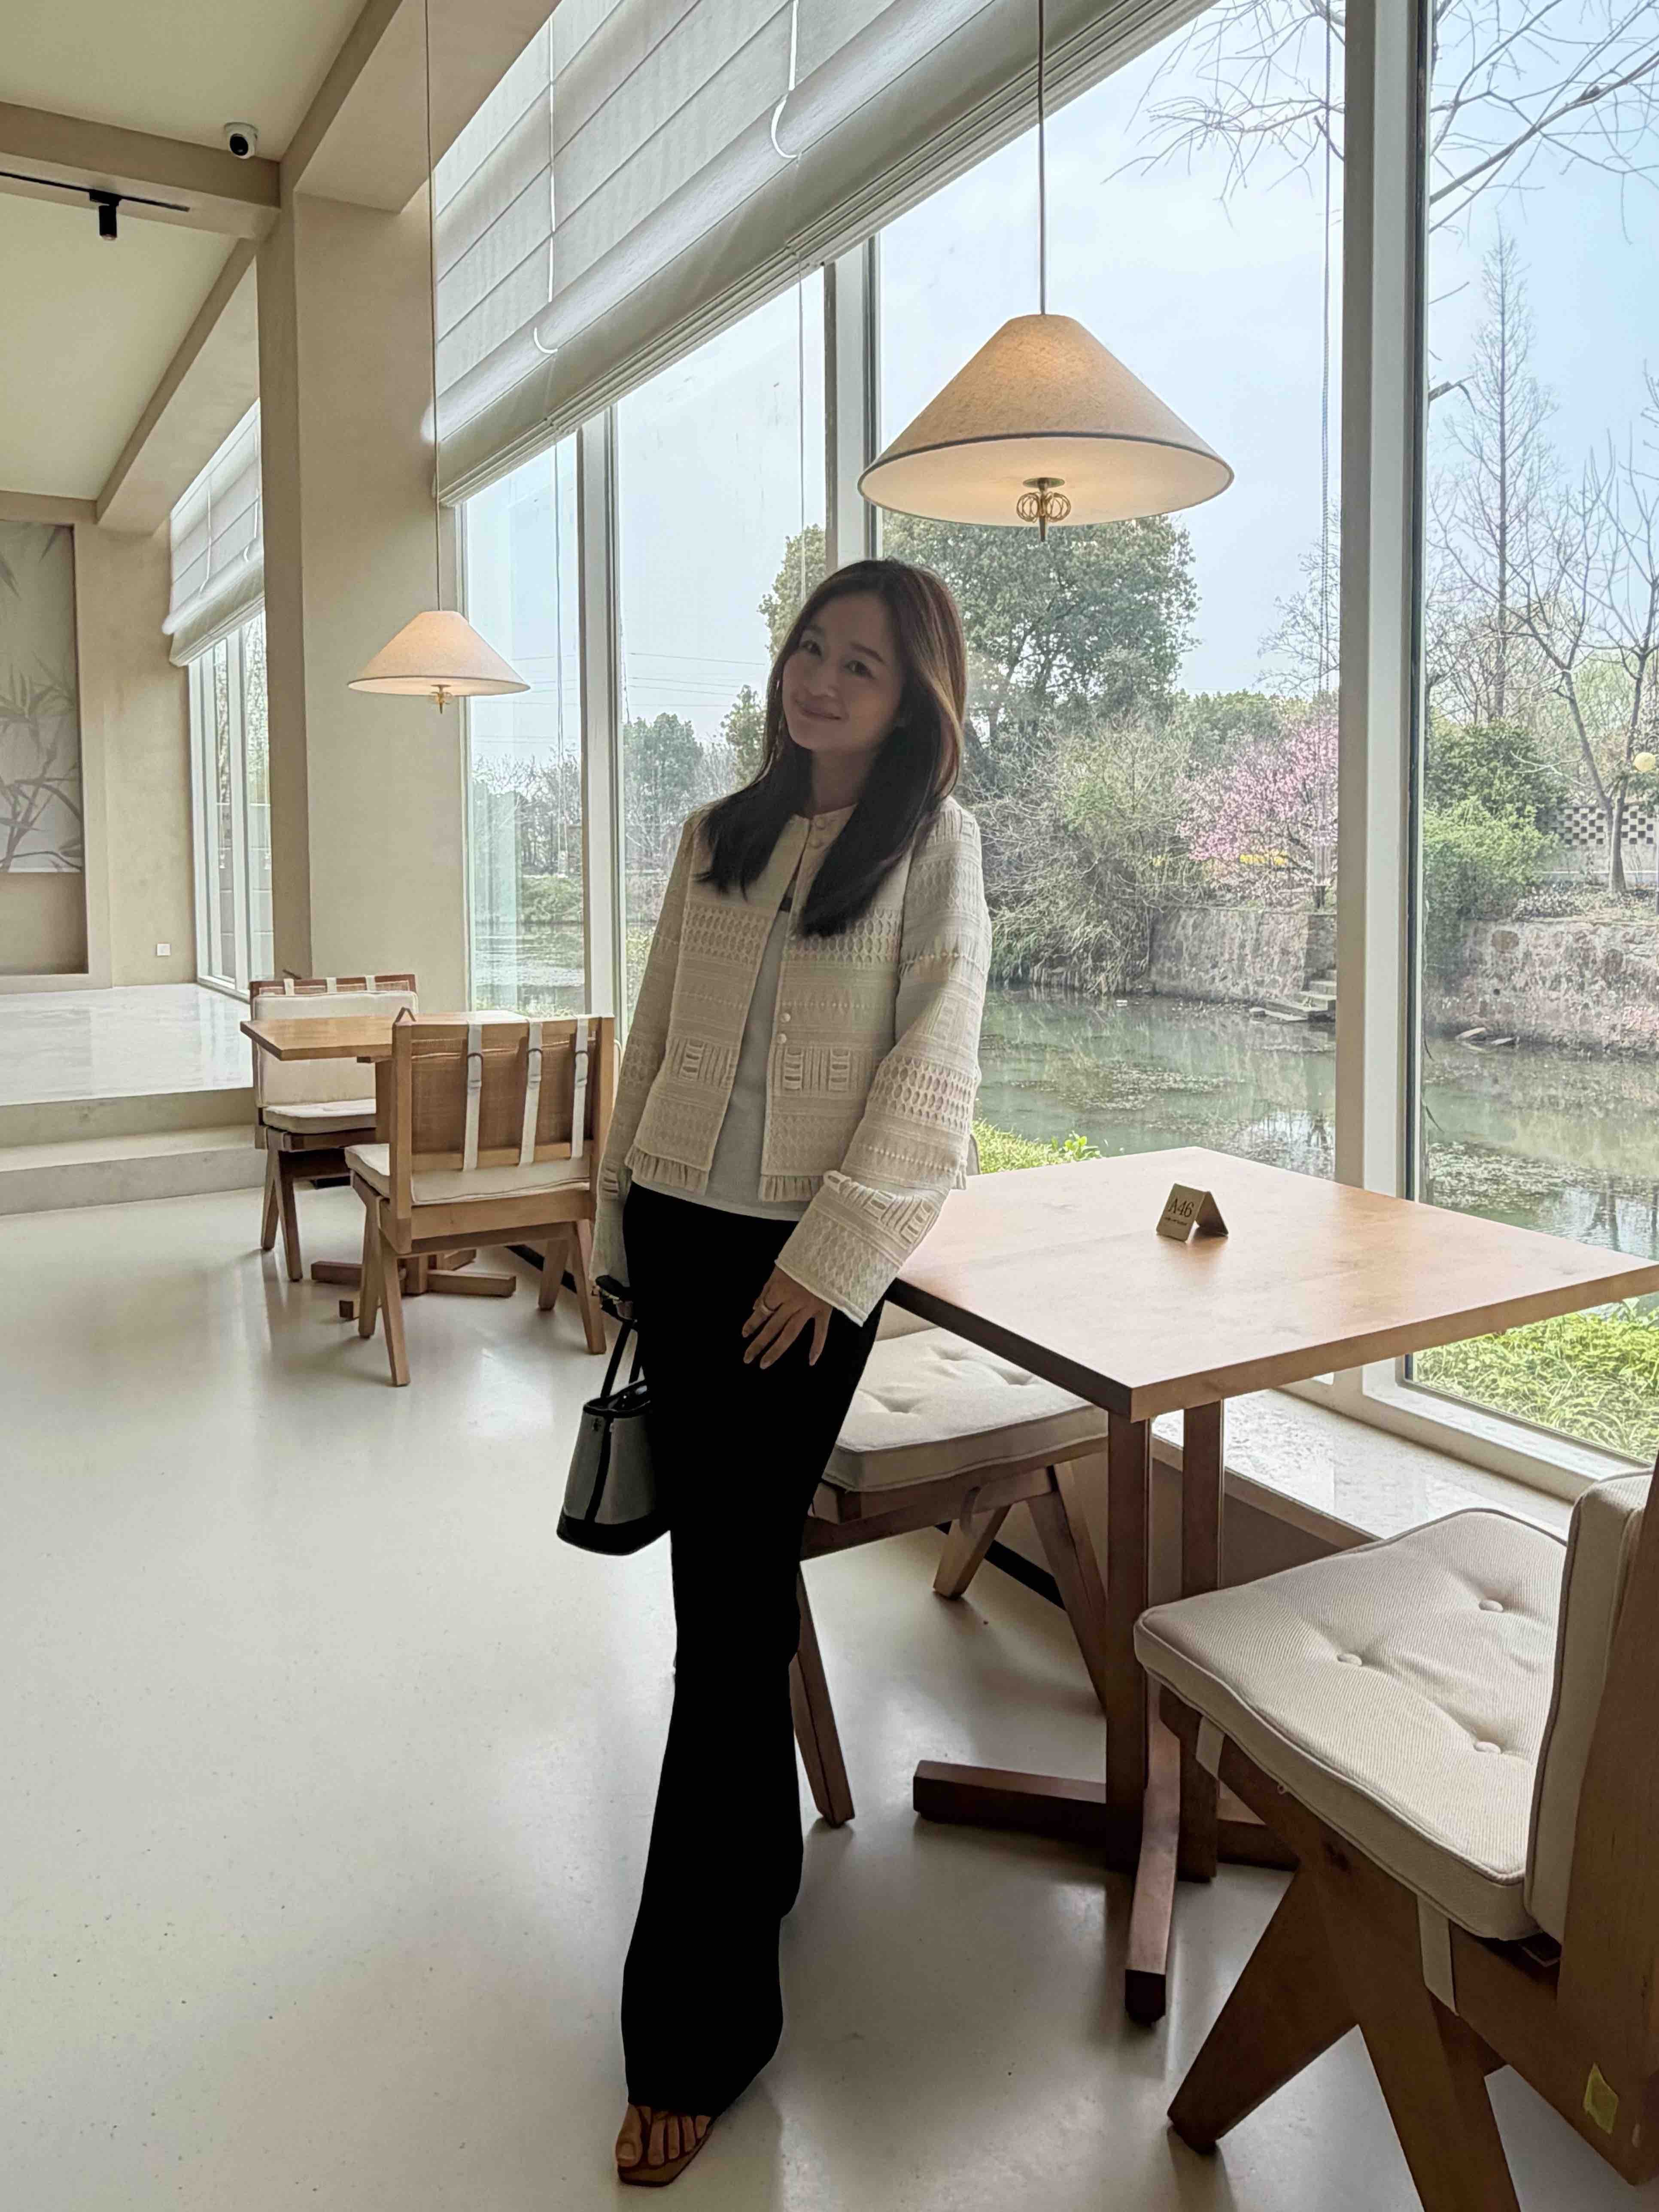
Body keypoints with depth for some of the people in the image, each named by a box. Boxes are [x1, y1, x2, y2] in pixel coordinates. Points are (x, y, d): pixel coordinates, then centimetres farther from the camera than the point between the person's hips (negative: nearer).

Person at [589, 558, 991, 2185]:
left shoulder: (933, 846, -3)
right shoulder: (718, 836, 11)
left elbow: (929, 1073, -9)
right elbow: (654, 1033, 13)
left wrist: (829, 1254, -15)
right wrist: (617, 1215, 12)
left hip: (805, 1259, -5)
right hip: (679, 1236, 5)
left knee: (729, 1607, -2)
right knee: (719, 1575, 15)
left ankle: (694, 2022, 12)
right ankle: (755, 1854, 39)